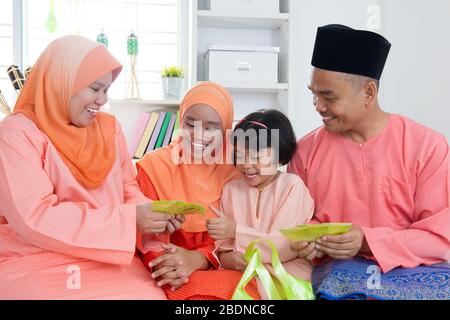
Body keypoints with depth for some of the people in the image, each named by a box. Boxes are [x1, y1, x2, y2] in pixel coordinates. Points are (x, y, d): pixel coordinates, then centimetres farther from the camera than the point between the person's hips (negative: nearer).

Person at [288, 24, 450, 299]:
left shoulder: (428, 146, -3)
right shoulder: (306, 150, 4)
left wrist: (368, 242, -18)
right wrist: (307, 239, -10)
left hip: (414, 270, 0)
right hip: (338, 271, 1)